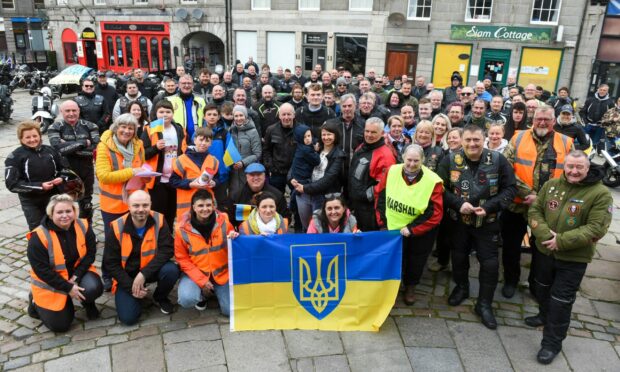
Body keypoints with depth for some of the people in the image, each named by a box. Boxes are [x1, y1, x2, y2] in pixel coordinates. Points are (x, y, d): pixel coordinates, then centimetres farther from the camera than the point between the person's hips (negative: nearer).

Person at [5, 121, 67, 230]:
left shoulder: (50, 150, 1)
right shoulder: (15, 157, -10)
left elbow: (65, 168, 13)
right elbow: (12, 184, -15)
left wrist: (61, 178, -10)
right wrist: (39, 186, -21)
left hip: (54, 197, 3)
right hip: (31, 202, -3)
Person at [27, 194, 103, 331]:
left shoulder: (83, 226, -12)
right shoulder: (39, 237, -23)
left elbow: (90, 253, -6)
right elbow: (41, 270, -21)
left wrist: (76, 276, -19)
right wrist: (68, 288, -22)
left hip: (77, 272, 3)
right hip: (50, 282, -2)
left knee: (94, 289, -29)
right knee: (60, 324, -3)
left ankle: (88, 303, 9)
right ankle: (36, 301, 26)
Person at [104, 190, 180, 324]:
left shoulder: (159, 221, -15)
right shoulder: (117, 228, -14)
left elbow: (167, 250, -19)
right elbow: (111, 263, -9)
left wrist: (144, 274, -28)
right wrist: (130, 286, -17)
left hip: (151, 269, 1)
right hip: (126, 275, 0)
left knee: (171, 270, -31)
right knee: (128, 317, -15)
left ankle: (160, 297, 3)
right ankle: (136, 294, 20)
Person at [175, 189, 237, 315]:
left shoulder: (223, 220, -9)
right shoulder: (182, 228, -13)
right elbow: (182, 258, -7)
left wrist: (234, 239, -21)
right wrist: (201, 280, -15)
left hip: (221, 272, 1)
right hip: (195, 273, -1)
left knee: (230, 311, -7)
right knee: (187, 300, -28)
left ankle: (215, 290, 25)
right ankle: (201, 295, 10)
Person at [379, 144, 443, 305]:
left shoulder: (432, 181, -22)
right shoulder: (392, 171, -13)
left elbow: (435, 213, -21)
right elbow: (381, 196, -1)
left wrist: (412, 229, -22)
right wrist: (382, 220, -4)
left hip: (420, 232, -1)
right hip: (393, 227, 2)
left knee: (415, 261, 19)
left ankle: (410, 287, 43)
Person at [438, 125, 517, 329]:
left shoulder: (498, 160, -13)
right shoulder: (450, 160, -12)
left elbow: (510, 188, -8)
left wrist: (489, 207, -20)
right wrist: (458, 204, -22)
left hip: (488, 222, -1)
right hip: (458, 220, 1)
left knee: (490, 263, 2)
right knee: (459, 257, 18)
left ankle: (484, 304, 20)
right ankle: (461, 287, 45)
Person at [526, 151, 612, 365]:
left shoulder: (600, 193, -15)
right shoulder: (551, 185, 0)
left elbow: (596, 229, -20)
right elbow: (534, 211, 2)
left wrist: (562, 241, -24)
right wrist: (544, 234, -16)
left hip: (574, 258, -5)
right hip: (545, 251, 5)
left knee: (561, 301, 1)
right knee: (542, 289, 25)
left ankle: (552, 343, 15)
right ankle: (544, 315, 52)